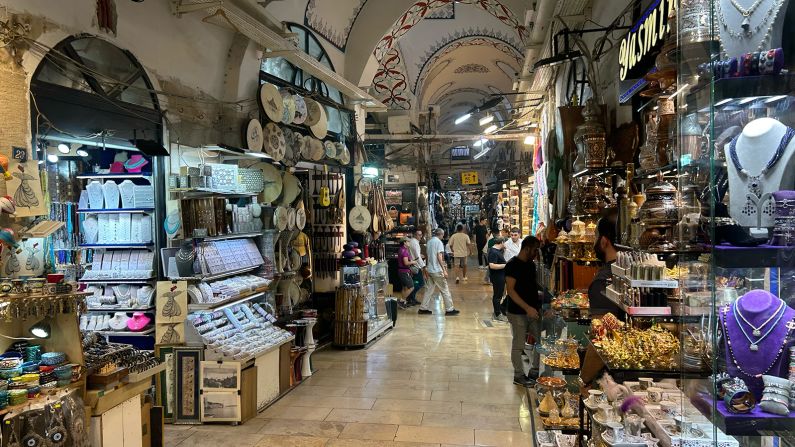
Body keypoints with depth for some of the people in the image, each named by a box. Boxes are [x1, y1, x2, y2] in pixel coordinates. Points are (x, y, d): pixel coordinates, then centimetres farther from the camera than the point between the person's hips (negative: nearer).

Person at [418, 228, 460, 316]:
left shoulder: (429, 242, 12)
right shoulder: (439, 242, -11)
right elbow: (439, 257, -18)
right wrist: (444, 270, -19)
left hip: (430, 269, 8)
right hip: (437, 270, -8)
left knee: (430, 289, 13)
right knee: (445, 290, 0)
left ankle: (423, 308, 12)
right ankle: (449, 309, 5)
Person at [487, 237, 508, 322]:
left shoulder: (497, 251, 11)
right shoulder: (494, 252, -21)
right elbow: (492, 265, -30)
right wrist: (505, 265, -24)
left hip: (500, 276, 11)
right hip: (497, 277, -11)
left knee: (498, 295, 17)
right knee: (497, 295, -2)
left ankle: (497, 312, 28)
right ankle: (498, 315, 6)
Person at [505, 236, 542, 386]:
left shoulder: (531, 264, 9)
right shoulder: (512, 265, -15)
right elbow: (511, 290, -20)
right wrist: (527, 308, -25)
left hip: (533, 310, 8)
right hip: (518, 312, -8)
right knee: (518, 345, 4)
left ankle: (534, 371, 26)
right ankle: (519, 375, 18)